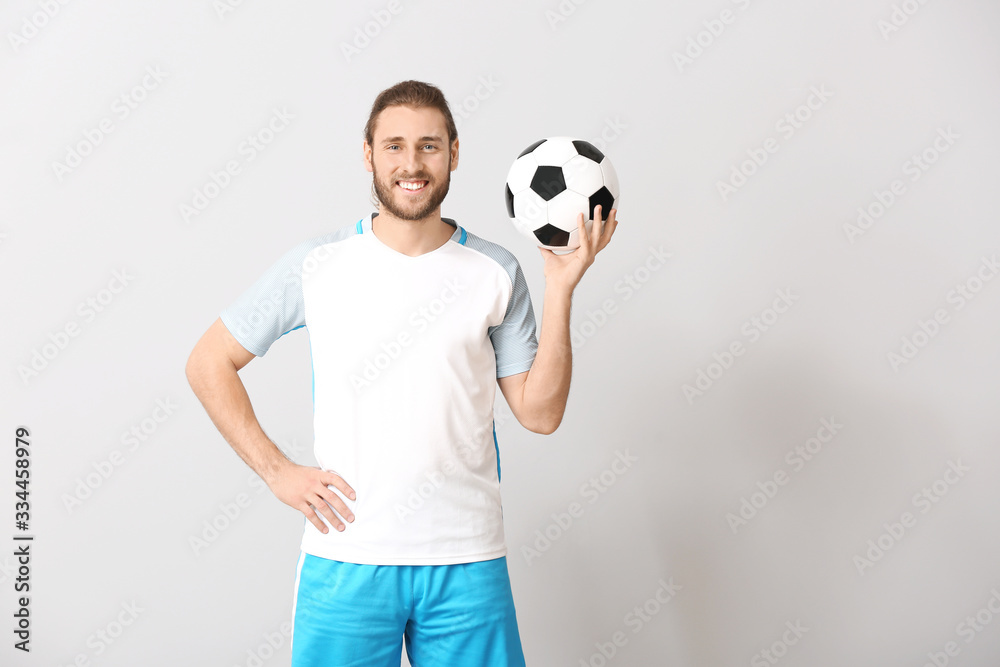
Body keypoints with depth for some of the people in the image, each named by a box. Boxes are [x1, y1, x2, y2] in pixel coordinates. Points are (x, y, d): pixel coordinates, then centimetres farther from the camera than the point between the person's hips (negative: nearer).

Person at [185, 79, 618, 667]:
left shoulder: (496, 272, 1)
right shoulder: (317, 264, -1)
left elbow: (540, 412, 0)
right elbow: (210, 363, 6)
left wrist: (560, 288, -8)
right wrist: (277, 470, -2)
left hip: (468, 561, 1)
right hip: (345, 558, 0)